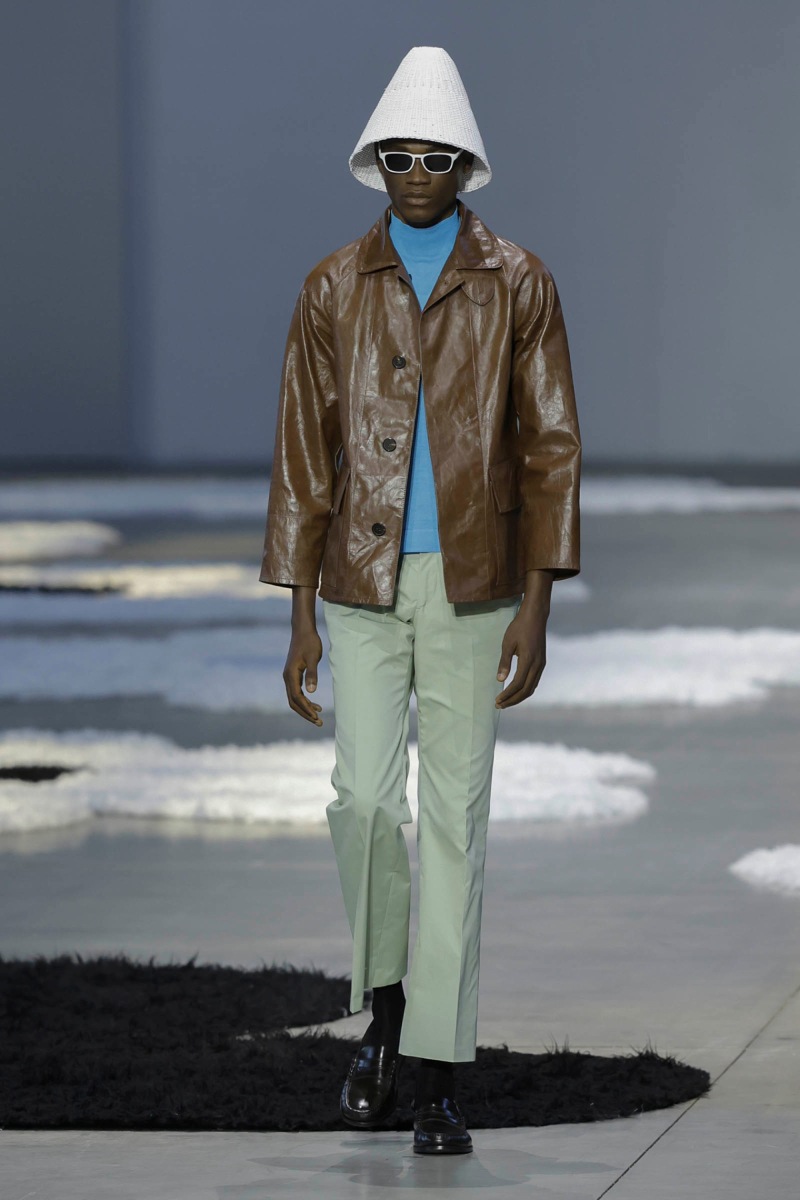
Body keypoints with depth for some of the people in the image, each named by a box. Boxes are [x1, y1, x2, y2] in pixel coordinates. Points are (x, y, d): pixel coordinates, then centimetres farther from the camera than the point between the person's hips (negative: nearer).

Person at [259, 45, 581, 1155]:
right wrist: (300, 615, 0)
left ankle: (437, 1072, 2)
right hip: (362, 583, 1)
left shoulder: (518, 285, 1)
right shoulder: (334, 289, 4)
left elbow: (550, 447, 0)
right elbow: (304, 453, 4)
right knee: (365, 798, -10)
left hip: (474, 587, -1)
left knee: (455, 818, -1)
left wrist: (537, 605, -7)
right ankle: (384, 1002, 17)